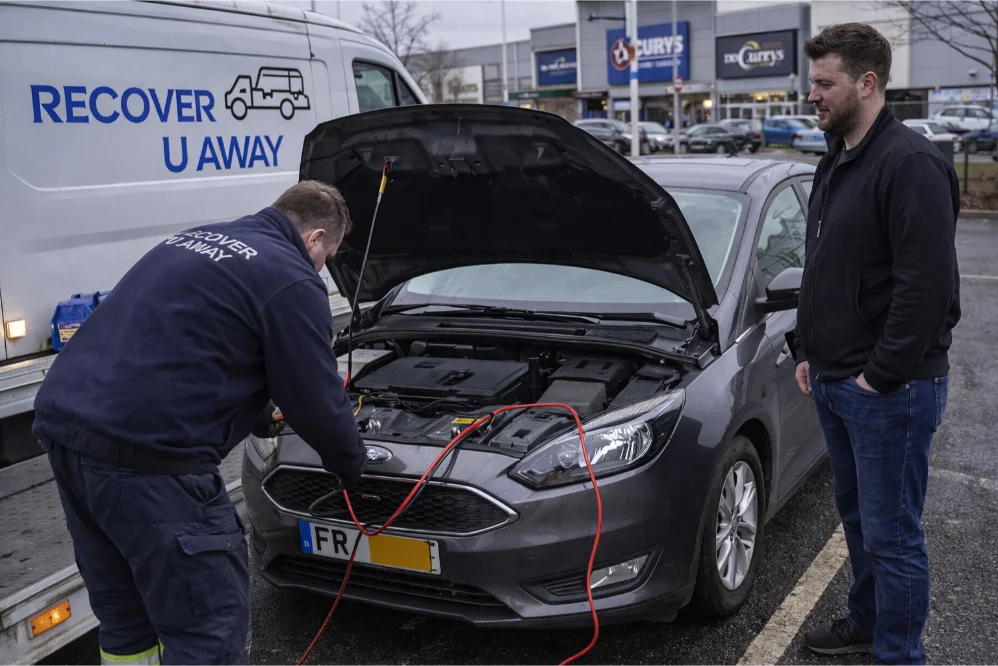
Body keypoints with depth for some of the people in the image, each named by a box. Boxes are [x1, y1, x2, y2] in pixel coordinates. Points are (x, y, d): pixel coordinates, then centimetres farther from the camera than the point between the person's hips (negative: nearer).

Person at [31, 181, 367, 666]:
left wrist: (256, 418, 38)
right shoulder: (292, 281, -4)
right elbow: (317, 403, -1)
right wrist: (352, 465, 18)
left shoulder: (193, 241, 22)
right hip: (144, 451, -9)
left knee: (125, 618, 23)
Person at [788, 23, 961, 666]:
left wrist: (881, 374, -19)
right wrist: (807, 351, 16)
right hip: (835, 381, 9)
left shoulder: (912, 164, -17)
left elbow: (927, 285, -22)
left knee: (891, 533, 3)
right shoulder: (836, 164, 13)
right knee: (857, 515, 22)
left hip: (889, 389, -9)